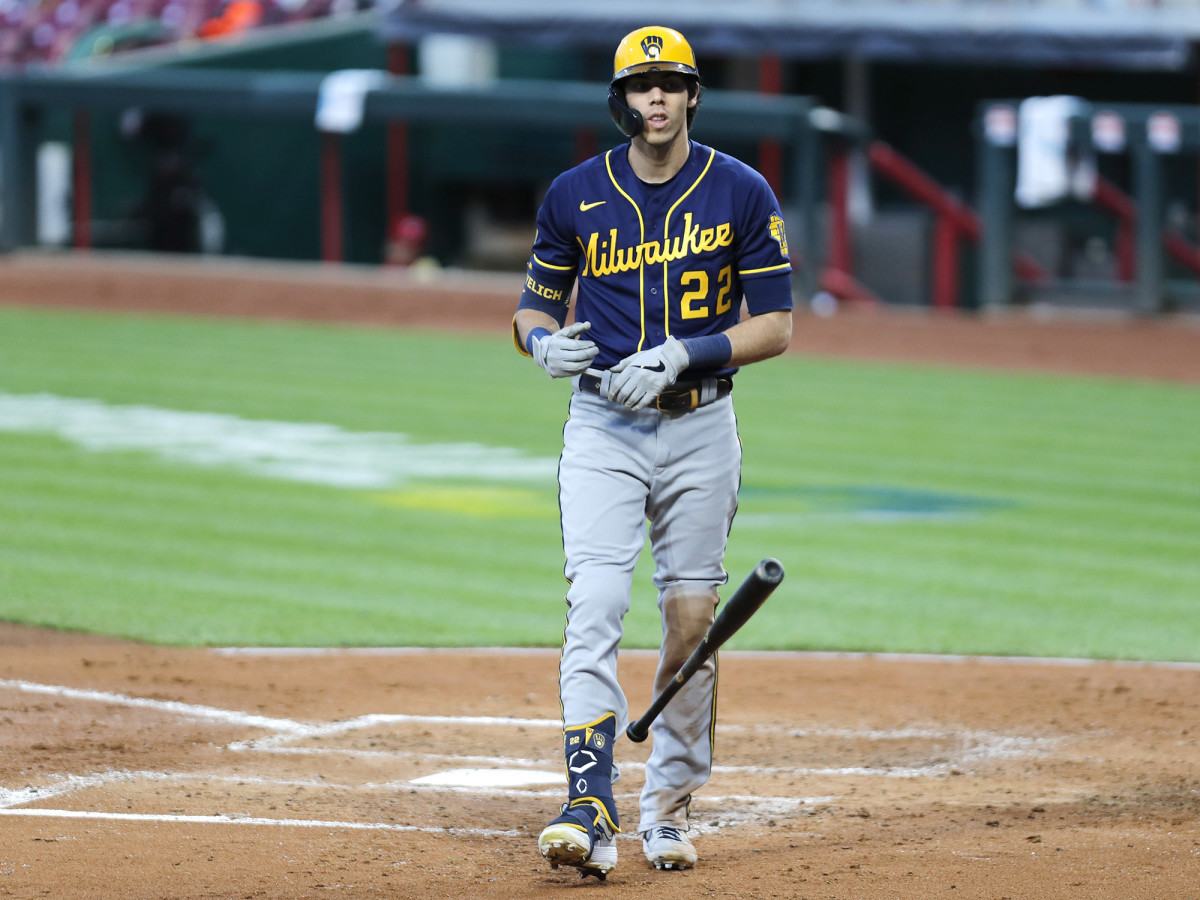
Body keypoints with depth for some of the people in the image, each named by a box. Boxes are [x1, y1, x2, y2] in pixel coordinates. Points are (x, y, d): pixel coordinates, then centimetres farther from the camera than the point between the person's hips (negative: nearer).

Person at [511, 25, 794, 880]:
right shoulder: (575, 195, 0)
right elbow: (535, 305, 10)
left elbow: (775, 326, -4)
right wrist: (544, 343, -14)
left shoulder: (742, 192, -4)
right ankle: (592, 808, -22)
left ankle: (668, 807, 22)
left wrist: (680, 356, -18)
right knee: (595, 607, -16)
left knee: (691, 623, 6)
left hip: (700, 430, 0)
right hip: (602, 428, 0)